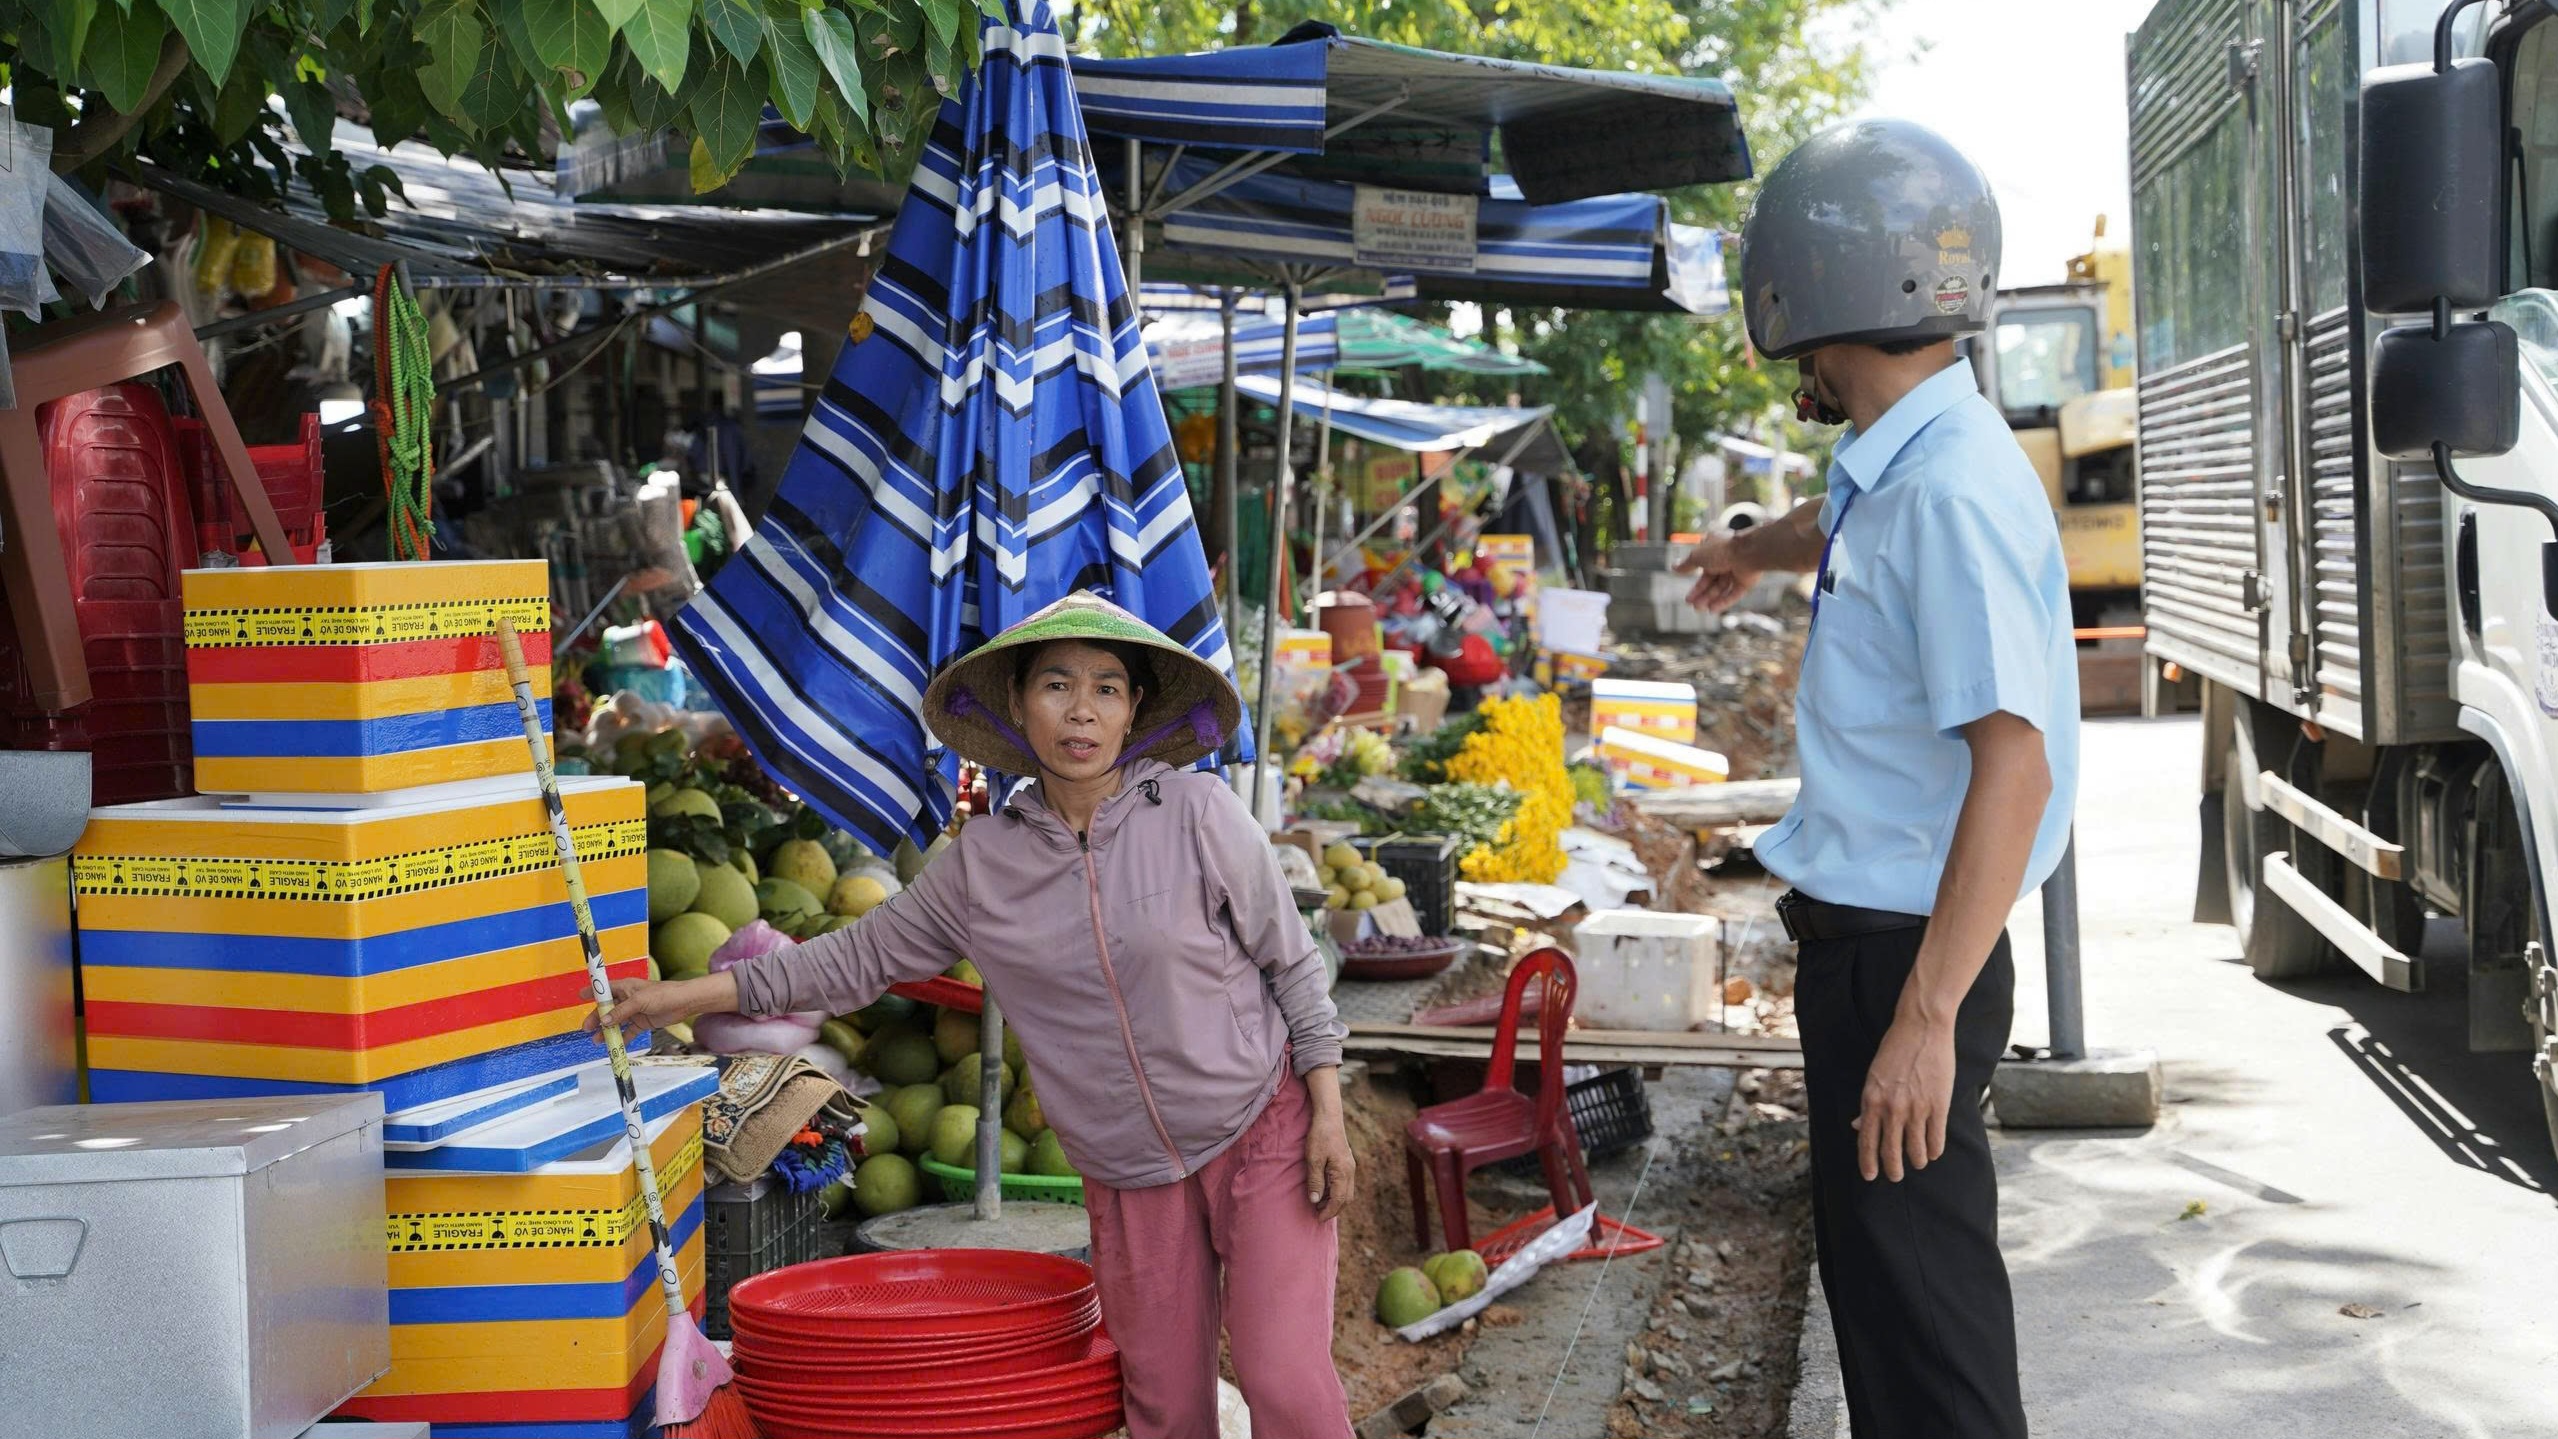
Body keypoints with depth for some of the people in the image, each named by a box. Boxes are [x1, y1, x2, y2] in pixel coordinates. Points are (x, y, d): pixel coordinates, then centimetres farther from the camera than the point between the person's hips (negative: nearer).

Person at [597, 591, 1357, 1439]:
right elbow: (862, 957, 6)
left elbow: (1291, 962, -3)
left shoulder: (1198, 814, -10)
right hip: (1131, 1176, 3)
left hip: (1263, 1133, -3)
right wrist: (688, 996, 3)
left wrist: (1328, 1117, -7)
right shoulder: (984, 862, -2)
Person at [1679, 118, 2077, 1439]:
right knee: (1881, 1272, 20)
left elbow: (2013, 764, -28)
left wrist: (1927, 1017, -31)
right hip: (1865, 936, 10)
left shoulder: (1953, 490, -22)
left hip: (1904, 954, -10)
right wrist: (1750, 551, 58)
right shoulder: (1899, 465, 9)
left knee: (1916, 1299, -4)